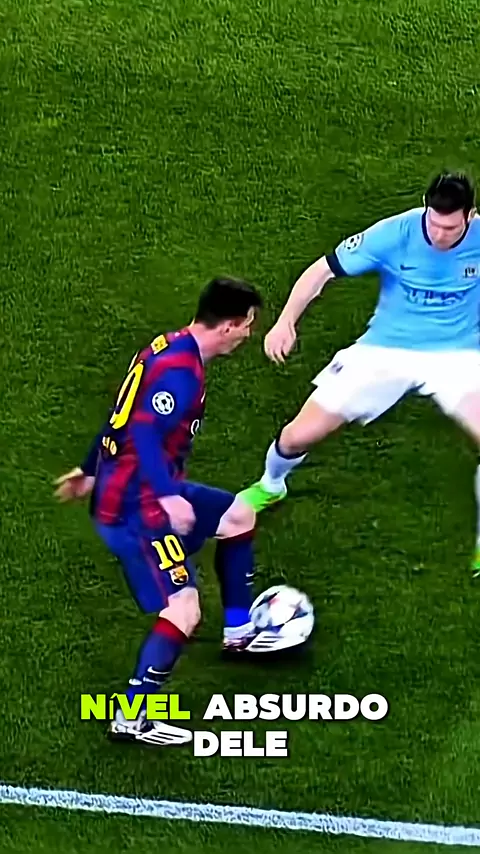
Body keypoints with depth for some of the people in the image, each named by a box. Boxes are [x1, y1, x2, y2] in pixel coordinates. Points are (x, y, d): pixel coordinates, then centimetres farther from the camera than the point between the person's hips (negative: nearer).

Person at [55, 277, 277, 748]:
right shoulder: (181, 370, -20)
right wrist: (169, 496, -37)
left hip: (133, 491, 11)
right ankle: (132, 719, -10)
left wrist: (91, 471, 30)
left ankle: (239, 631, 36)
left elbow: (124, 415, 20)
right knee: (183, 611, -14)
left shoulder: (168, 348, 10)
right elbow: (144, 432, -30)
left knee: (239, 514, 24)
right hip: (135, 507, -11)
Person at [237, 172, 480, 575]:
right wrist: (286, 322, -22)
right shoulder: (393, 234, -19)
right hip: (385, 351, 0)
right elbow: (323, 270, -11)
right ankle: (270, 486, 38)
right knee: (299, 435, 0)